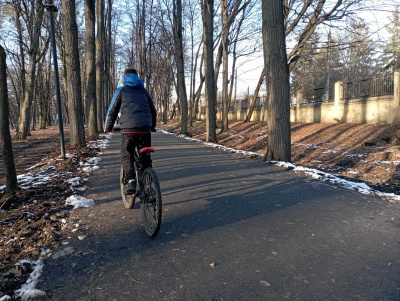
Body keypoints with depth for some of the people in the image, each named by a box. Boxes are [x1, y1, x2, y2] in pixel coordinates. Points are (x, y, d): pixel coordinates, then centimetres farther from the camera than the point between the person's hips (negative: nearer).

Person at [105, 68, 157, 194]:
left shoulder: (121, 90, 12)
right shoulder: (144, 91, 22)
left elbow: (112, 111, 11)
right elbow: (153, 111, 24)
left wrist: (108, 128, 23)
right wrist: (152, 127, 38)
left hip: (129, 129, -3)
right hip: (145, 129, 3)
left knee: (126, 157, 6)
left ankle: (130, 180, -15)